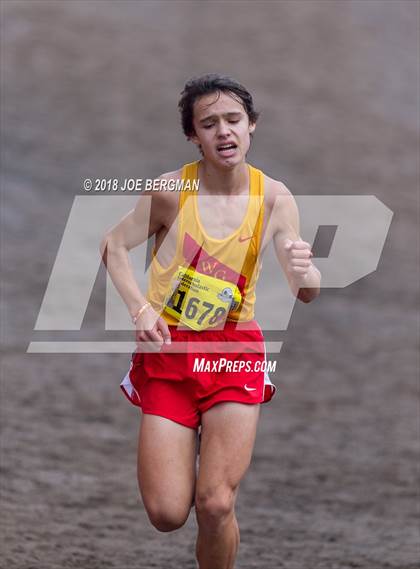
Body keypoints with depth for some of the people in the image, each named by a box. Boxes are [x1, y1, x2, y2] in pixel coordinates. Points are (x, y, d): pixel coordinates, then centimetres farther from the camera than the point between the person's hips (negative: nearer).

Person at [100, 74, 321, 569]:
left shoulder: (273, 198, -7)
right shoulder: (172, 190, -11)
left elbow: (306, 293, -8)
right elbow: (114, 245, 3)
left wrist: (305, 275, -32)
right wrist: (139, 308, -12)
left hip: (235, 352, 0)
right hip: (167, 348, 0)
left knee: (215, 506, -13)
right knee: (166, 514, -4)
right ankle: (179, 450, 31)